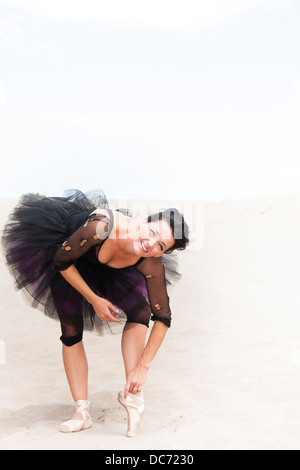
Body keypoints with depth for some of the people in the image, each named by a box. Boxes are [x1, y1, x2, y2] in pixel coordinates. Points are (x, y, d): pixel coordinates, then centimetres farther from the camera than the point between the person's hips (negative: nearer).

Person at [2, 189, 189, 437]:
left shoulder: (151, 265, -33)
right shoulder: (101, 227, -44)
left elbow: (162, 317, -26)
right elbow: (62, 261, -26)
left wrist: (143, 367, -29)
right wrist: (94, 299, -24)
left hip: (108, 268, 3)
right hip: (68, 252, -2)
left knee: (140, 312, -17)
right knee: (71, 331, -6)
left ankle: (132, 393, -16)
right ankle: (82, 412, -1)